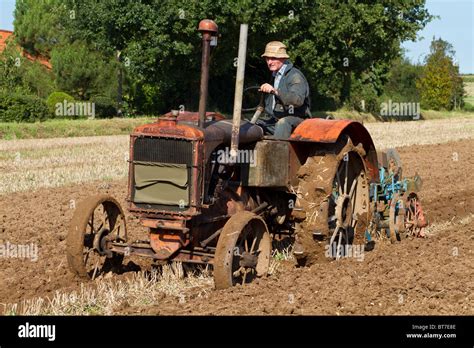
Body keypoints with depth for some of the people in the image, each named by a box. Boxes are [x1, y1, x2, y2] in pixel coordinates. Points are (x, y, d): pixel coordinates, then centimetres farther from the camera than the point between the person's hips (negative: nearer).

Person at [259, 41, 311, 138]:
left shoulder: (295, 75, -11)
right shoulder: (275, 76, 18)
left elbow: (298, 100, -31)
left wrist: (275, 91, -40)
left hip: (296, 119, -9)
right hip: (276, 120, 9)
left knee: (282, 123, -39)